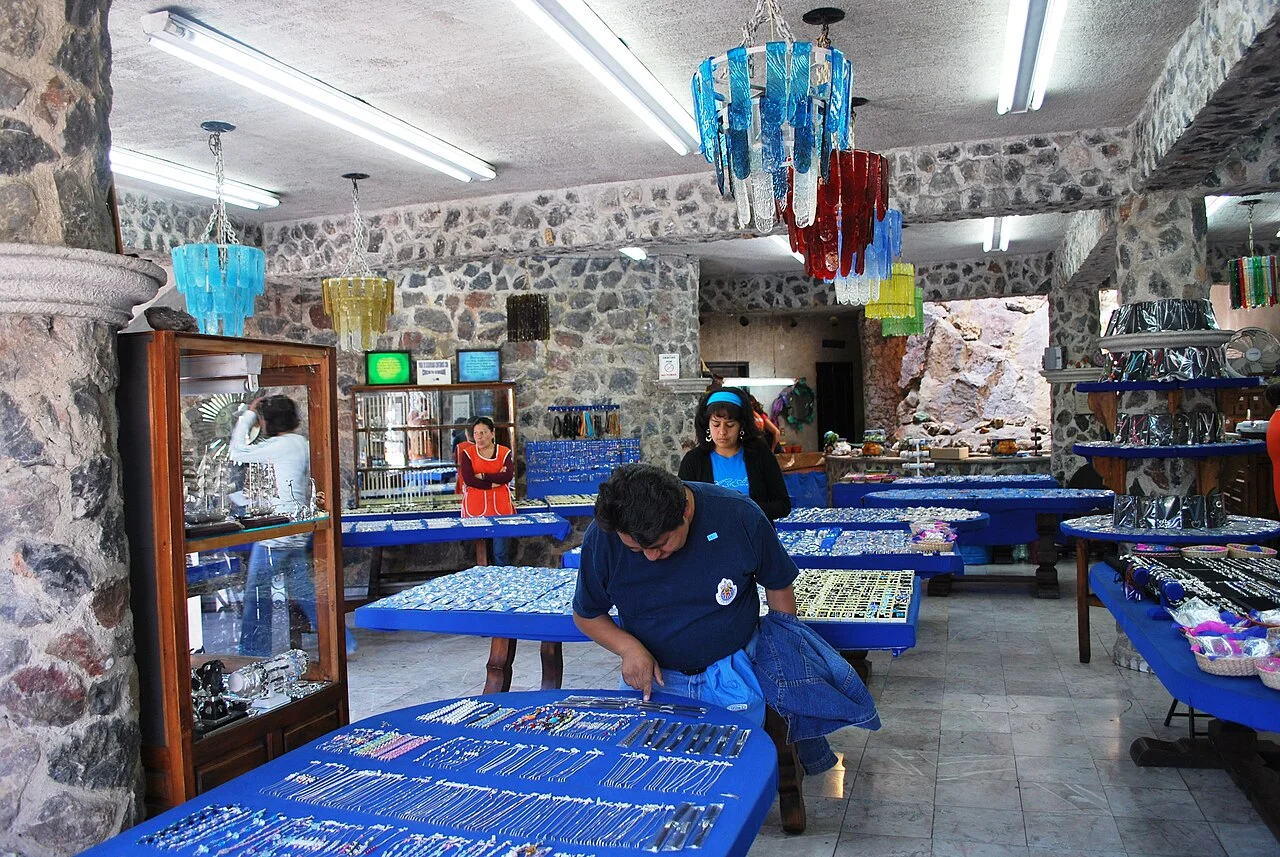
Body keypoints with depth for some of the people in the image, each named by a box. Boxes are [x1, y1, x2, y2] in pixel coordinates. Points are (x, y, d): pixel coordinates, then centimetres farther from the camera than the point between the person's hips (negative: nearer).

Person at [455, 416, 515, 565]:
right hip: (476, 506, 0)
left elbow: (508, 476, -9)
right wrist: (495, 481, -11)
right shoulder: (467, 453, 5)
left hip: (500, 506, 0)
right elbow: (468, 479, -9)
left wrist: (483, 476, -11)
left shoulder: (505, 452, 7)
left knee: (501, 551, -4)